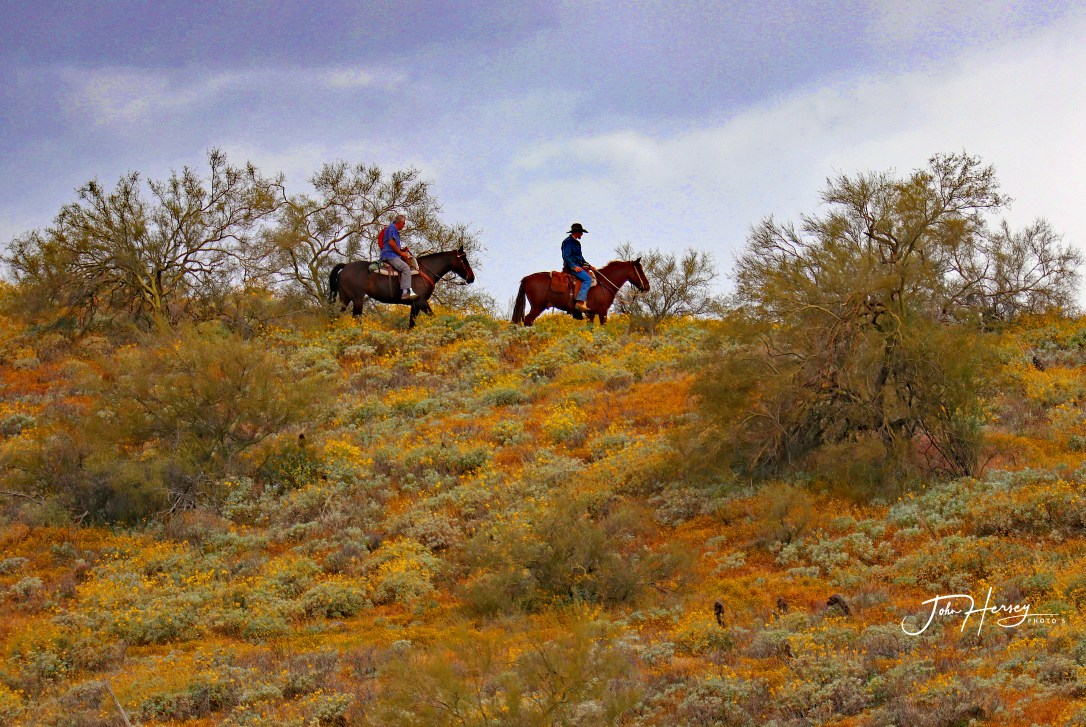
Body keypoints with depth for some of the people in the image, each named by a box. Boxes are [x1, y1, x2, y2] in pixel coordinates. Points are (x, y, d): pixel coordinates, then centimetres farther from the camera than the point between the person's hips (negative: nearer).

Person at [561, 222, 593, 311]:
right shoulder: (568, 242, -8)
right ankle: (580, 302, -36)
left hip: (578, 266, 10)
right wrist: (574, 267, -24)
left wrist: (588, 266, 16)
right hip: (571, 266, -10)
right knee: (588, 278, -26)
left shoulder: (577, 243, 22)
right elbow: (566, 256, -16)